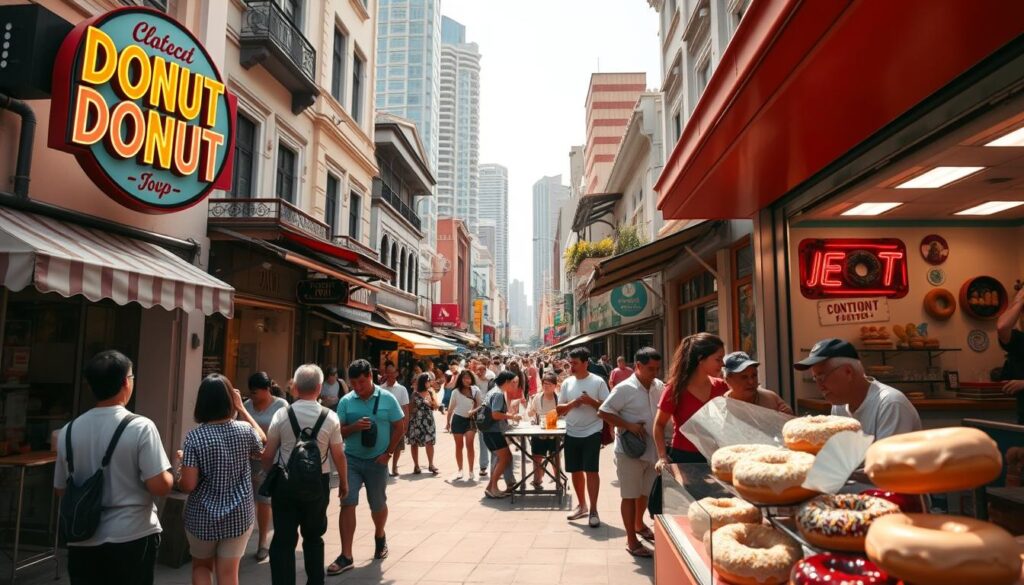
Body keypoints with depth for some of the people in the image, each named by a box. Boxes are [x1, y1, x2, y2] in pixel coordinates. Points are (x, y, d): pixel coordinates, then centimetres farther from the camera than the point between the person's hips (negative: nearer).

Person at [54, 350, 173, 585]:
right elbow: (160, 487, -18)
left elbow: (61, 489, 9)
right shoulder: (141, 427, -16)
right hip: (131, 539, -4)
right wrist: (170, 475, 3)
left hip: (83, 542, 4)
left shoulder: (68, 431, -1)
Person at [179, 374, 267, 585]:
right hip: (239, 516, 1)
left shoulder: (194, 437, -16)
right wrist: (242, 408, 12)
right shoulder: (245, 430, -9)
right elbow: (262, 441, 15)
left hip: (202, 518, -1)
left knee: (201, 566, 25)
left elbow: (188, 485, -16)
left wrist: (183, 463, 5)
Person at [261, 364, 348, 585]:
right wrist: (343, 482, 12)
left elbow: (268, 454, -3)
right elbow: (338, 455, -4)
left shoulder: (282, 415, -9)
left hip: (285, 482, -1)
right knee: (313, 537, 20)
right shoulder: (330, 417, -9)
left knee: (283, 540, 6)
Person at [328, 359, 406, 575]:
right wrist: (354, 427, -20)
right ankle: (346, 556, 2)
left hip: (377, 460, -1)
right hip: (351, 459, 1)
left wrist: (388, 453, -7)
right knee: (347, 504, -6)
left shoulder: (387, 399, -7)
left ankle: (380, 536, 43)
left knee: (378, 505, 14)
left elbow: (399, 428, -1)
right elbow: (339, 431, 0)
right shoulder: (346, 401, -4)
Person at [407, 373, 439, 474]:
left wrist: (432, 394, -2)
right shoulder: (415, 394, -5)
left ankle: (430, 465, 2)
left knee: (429, 442, -5)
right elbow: (410, 408, -3)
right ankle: (416, 465, 15)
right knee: (414, 443, 5)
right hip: (416, 421, -2)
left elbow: (435, 407, 2)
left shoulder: (430, 393, 7)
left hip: (428, 421, 2)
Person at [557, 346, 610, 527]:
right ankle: (582, 506, 28)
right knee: (576, 471, 12)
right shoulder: (567, 383, 4)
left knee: (591, 471, -4)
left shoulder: (598, 381, -7)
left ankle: (593, 510, 6)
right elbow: (559, 409, 7)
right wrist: (571, 404, -13)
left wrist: (591, 401, -21)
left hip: (592, 433, -4)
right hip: (571, 433, 5)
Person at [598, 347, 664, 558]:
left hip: (652, 449, 7)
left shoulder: (659, 386, 1)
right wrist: (628, 425, -22)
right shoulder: (625, 389, -17)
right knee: (630, 495, 4)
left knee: (646, 492, 23)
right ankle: (632, 541, 13)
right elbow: (604, 412, -16)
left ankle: (639, 525, 45)